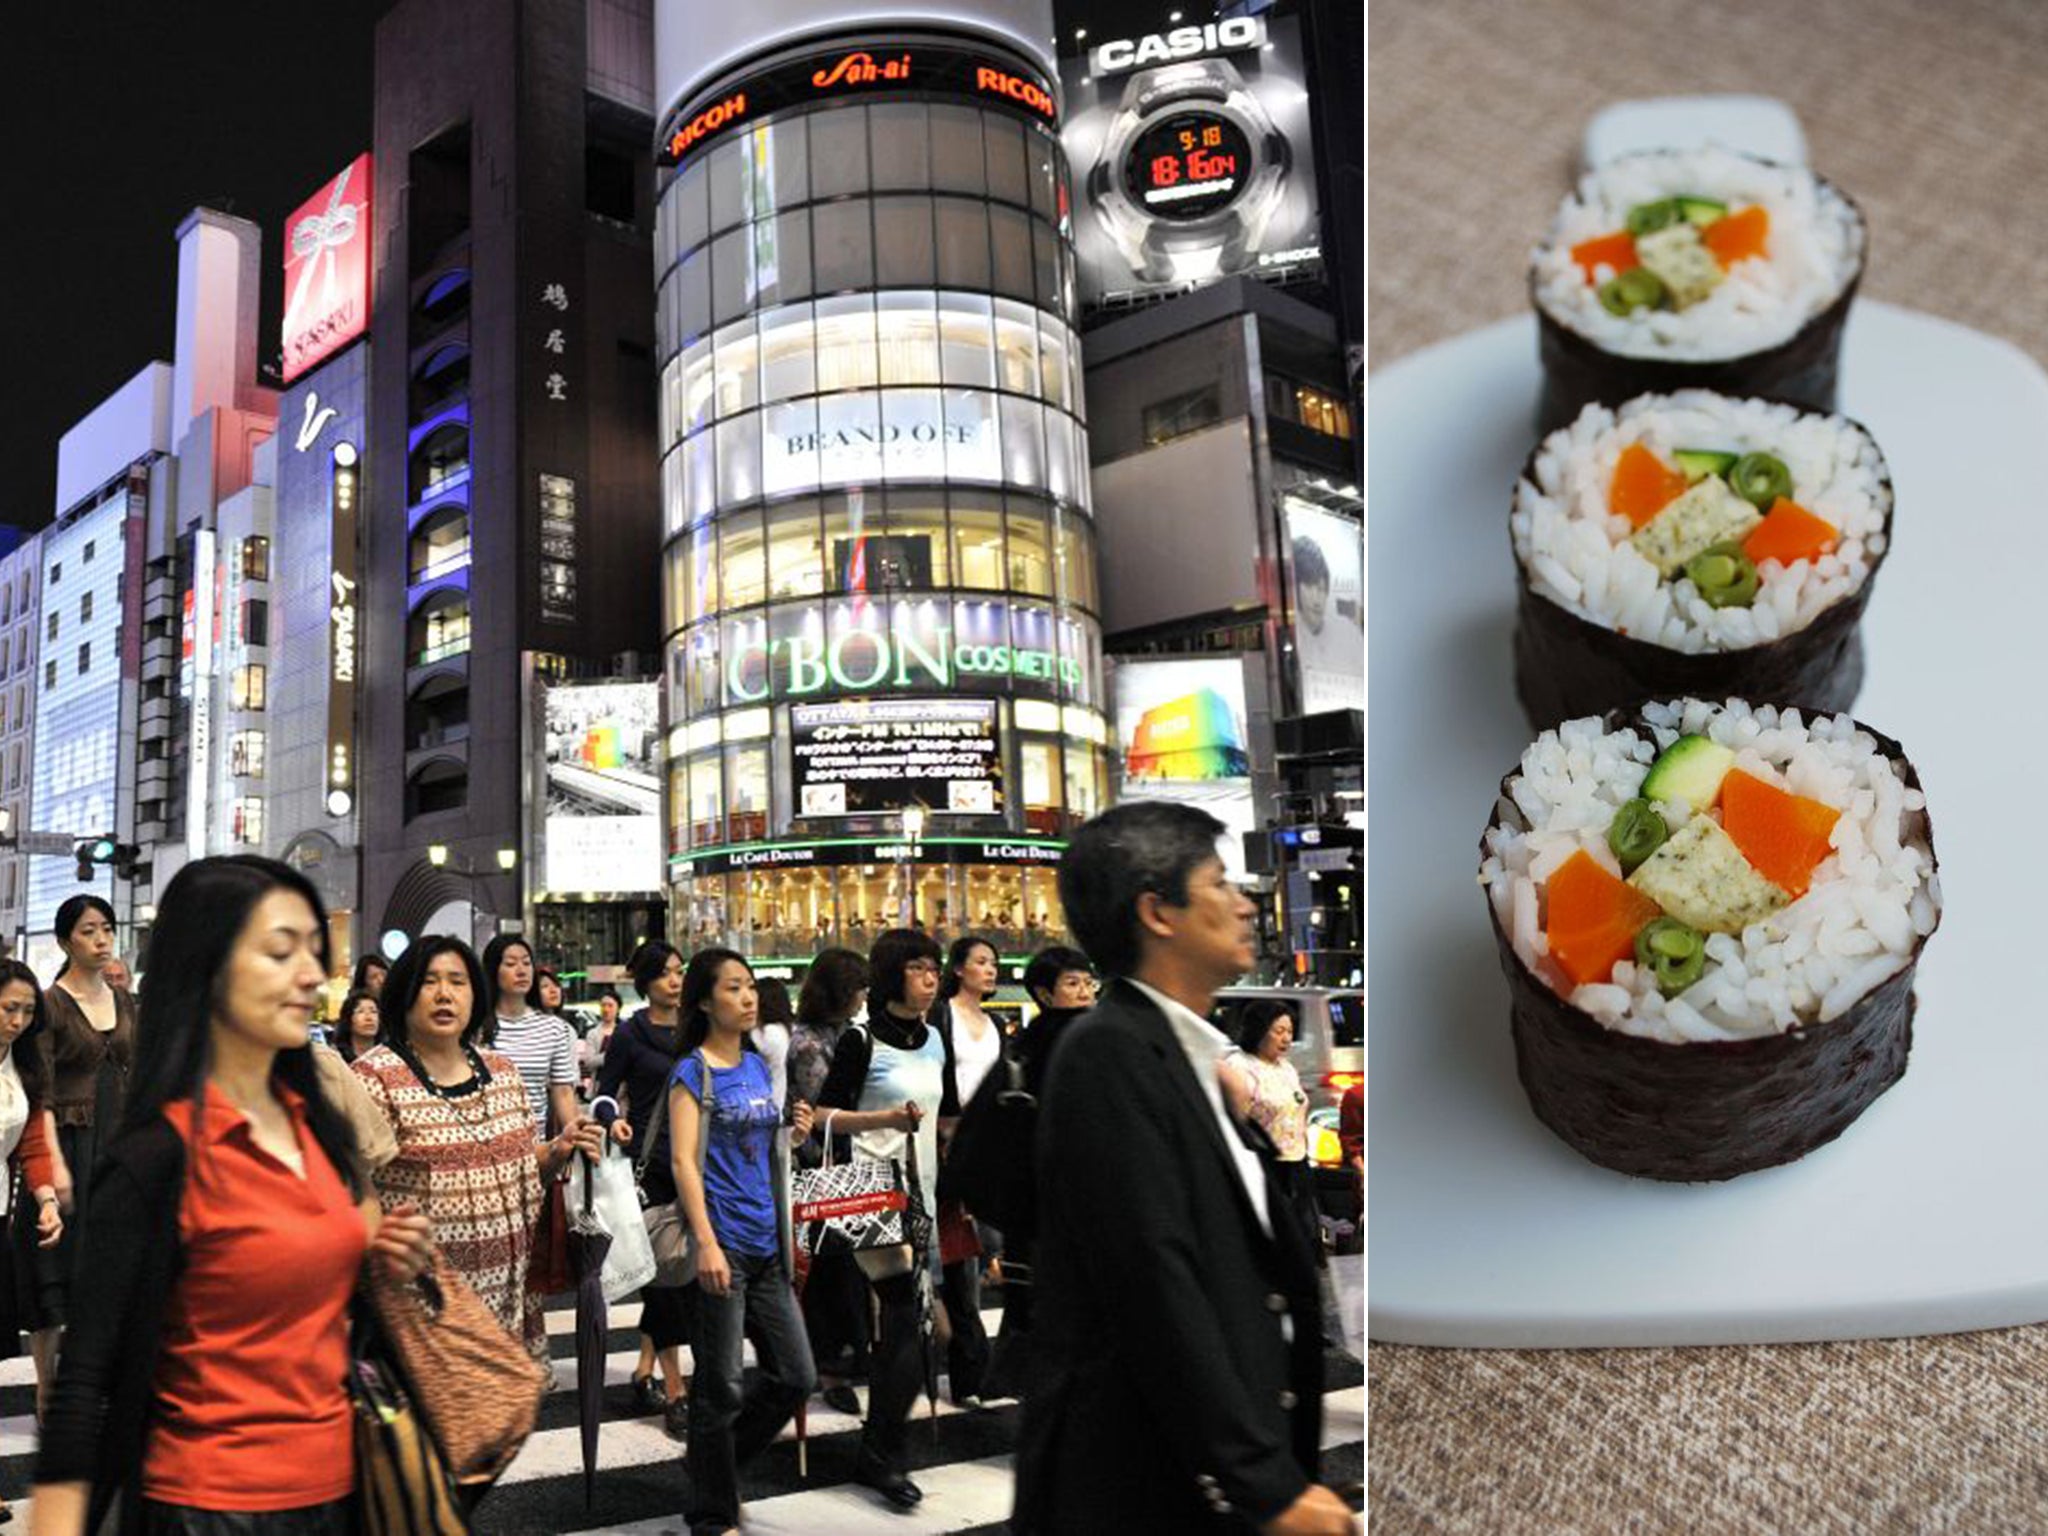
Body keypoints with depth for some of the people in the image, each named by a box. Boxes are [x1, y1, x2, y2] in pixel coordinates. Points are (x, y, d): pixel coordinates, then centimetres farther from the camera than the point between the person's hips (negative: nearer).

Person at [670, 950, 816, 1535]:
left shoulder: (758, 1064, 12)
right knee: (721, 1388, 3)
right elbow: (684, 1161, -13)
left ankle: (718, 1461, 31)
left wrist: (793, 1131, 3)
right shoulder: (693, 1071, -7)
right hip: (722, 1243, -7)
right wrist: (706, 1243, -22)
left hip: (766, 1244, 7)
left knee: (795, 1376, 11)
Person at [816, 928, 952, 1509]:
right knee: (905, 1319, -14)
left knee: (901, 1320, 10)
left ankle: (877, 1451, 22)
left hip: (921, 1189, 7)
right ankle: (882, 1455, -5)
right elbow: (826, 1115, -9)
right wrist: (885, 1119, -22)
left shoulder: (934, 1040, 12)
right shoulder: (861, 1040, -9)